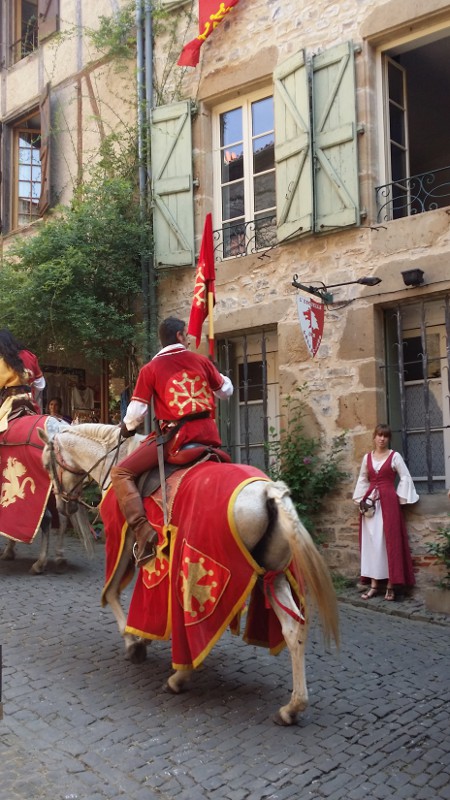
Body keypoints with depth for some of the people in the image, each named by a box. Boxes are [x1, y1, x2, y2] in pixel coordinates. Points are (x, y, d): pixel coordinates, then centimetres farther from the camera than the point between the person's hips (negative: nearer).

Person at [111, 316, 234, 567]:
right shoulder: (201, 360, 11)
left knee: (121, 473, 0)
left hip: (175, 436, -5)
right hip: (210, 434, 5)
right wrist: (220, 376, 44)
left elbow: (136, 412, -2)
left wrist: (128, 428, 20)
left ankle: (144, 533, -16)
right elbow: (226, 390, 23)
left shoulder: (150, 369, 2)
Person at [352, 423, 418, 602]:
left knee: (389, 540, -4)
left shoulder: (395, 456, 1)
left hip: (388, 501, -4)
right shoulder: (367, 457, 11)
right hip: (370, 502, 4)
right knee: (371, 542, 2)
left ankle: (390, 585, 0)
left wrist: (398, 499, -5)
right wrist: (361, 499, 9)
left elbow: (405, 478, -1)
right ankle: (373, 585, 6)